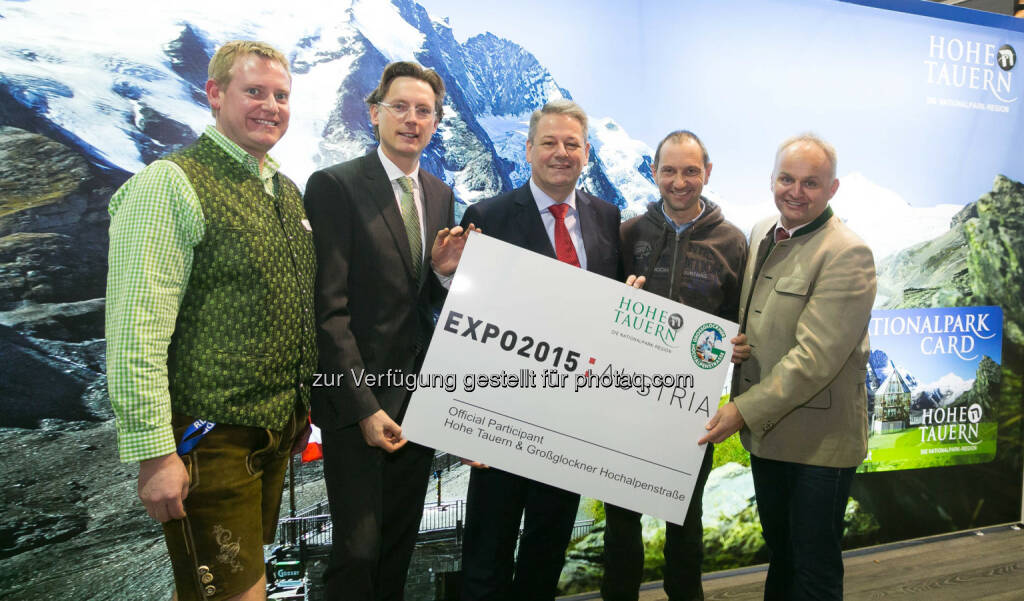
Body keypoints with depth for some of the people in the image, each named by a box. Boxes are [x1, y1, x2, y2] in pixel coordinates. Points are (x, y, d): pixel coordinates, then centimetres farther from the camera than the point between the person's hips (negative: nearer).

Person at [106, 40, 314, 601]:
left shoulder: (287, 191, 12)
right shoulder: (170, 184, -13)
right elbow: (135, 332, -18)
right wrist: (154, 453, -19)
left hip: (278, 430, 8)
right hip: (209, 441, -7)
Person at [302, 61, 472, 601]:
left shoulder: (440, 194, 10)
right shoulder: (333, 186, -10)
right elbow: (328, 309, -14)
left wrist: (445, 271, -7)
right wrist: (365, 408, -17)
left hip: (419, 394, 6)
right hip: (357, 400, -6)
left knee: (402, 541, 17)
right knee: (359, 549, 2)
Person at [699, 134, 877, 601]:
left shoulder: (847, 255, -18)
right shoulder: (762, 234, 7)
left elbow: (816, 356, -24)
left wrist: (745, 409, -22)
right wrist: (740, 403, 11)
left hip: (818, 438, -7)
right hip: (765, 430, 7)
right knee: (779, 550, 24)